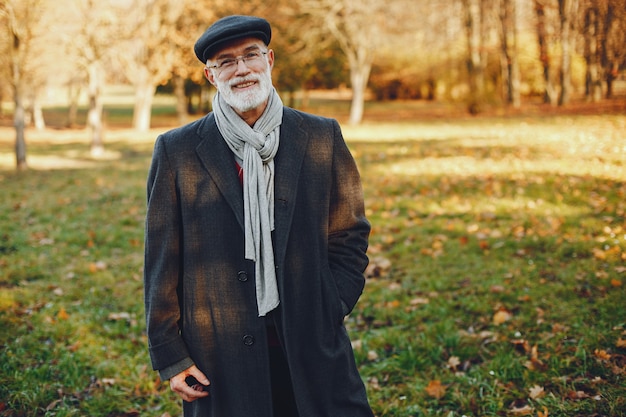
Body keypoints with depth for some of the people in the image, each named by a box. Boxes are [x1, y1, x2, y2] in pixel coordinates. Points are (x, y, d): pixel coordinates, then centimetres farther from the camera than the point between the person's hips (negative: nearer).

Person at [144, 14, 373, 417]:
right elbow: (162, 262, 1)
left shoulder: (322, 138, 3)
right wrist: (170, 356, 0)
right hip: (220, 360, -1)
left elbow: (350, 237, 8)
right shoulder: (177, 151, -1)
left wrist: (330, 314, -1)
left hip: (314, 351, 1)